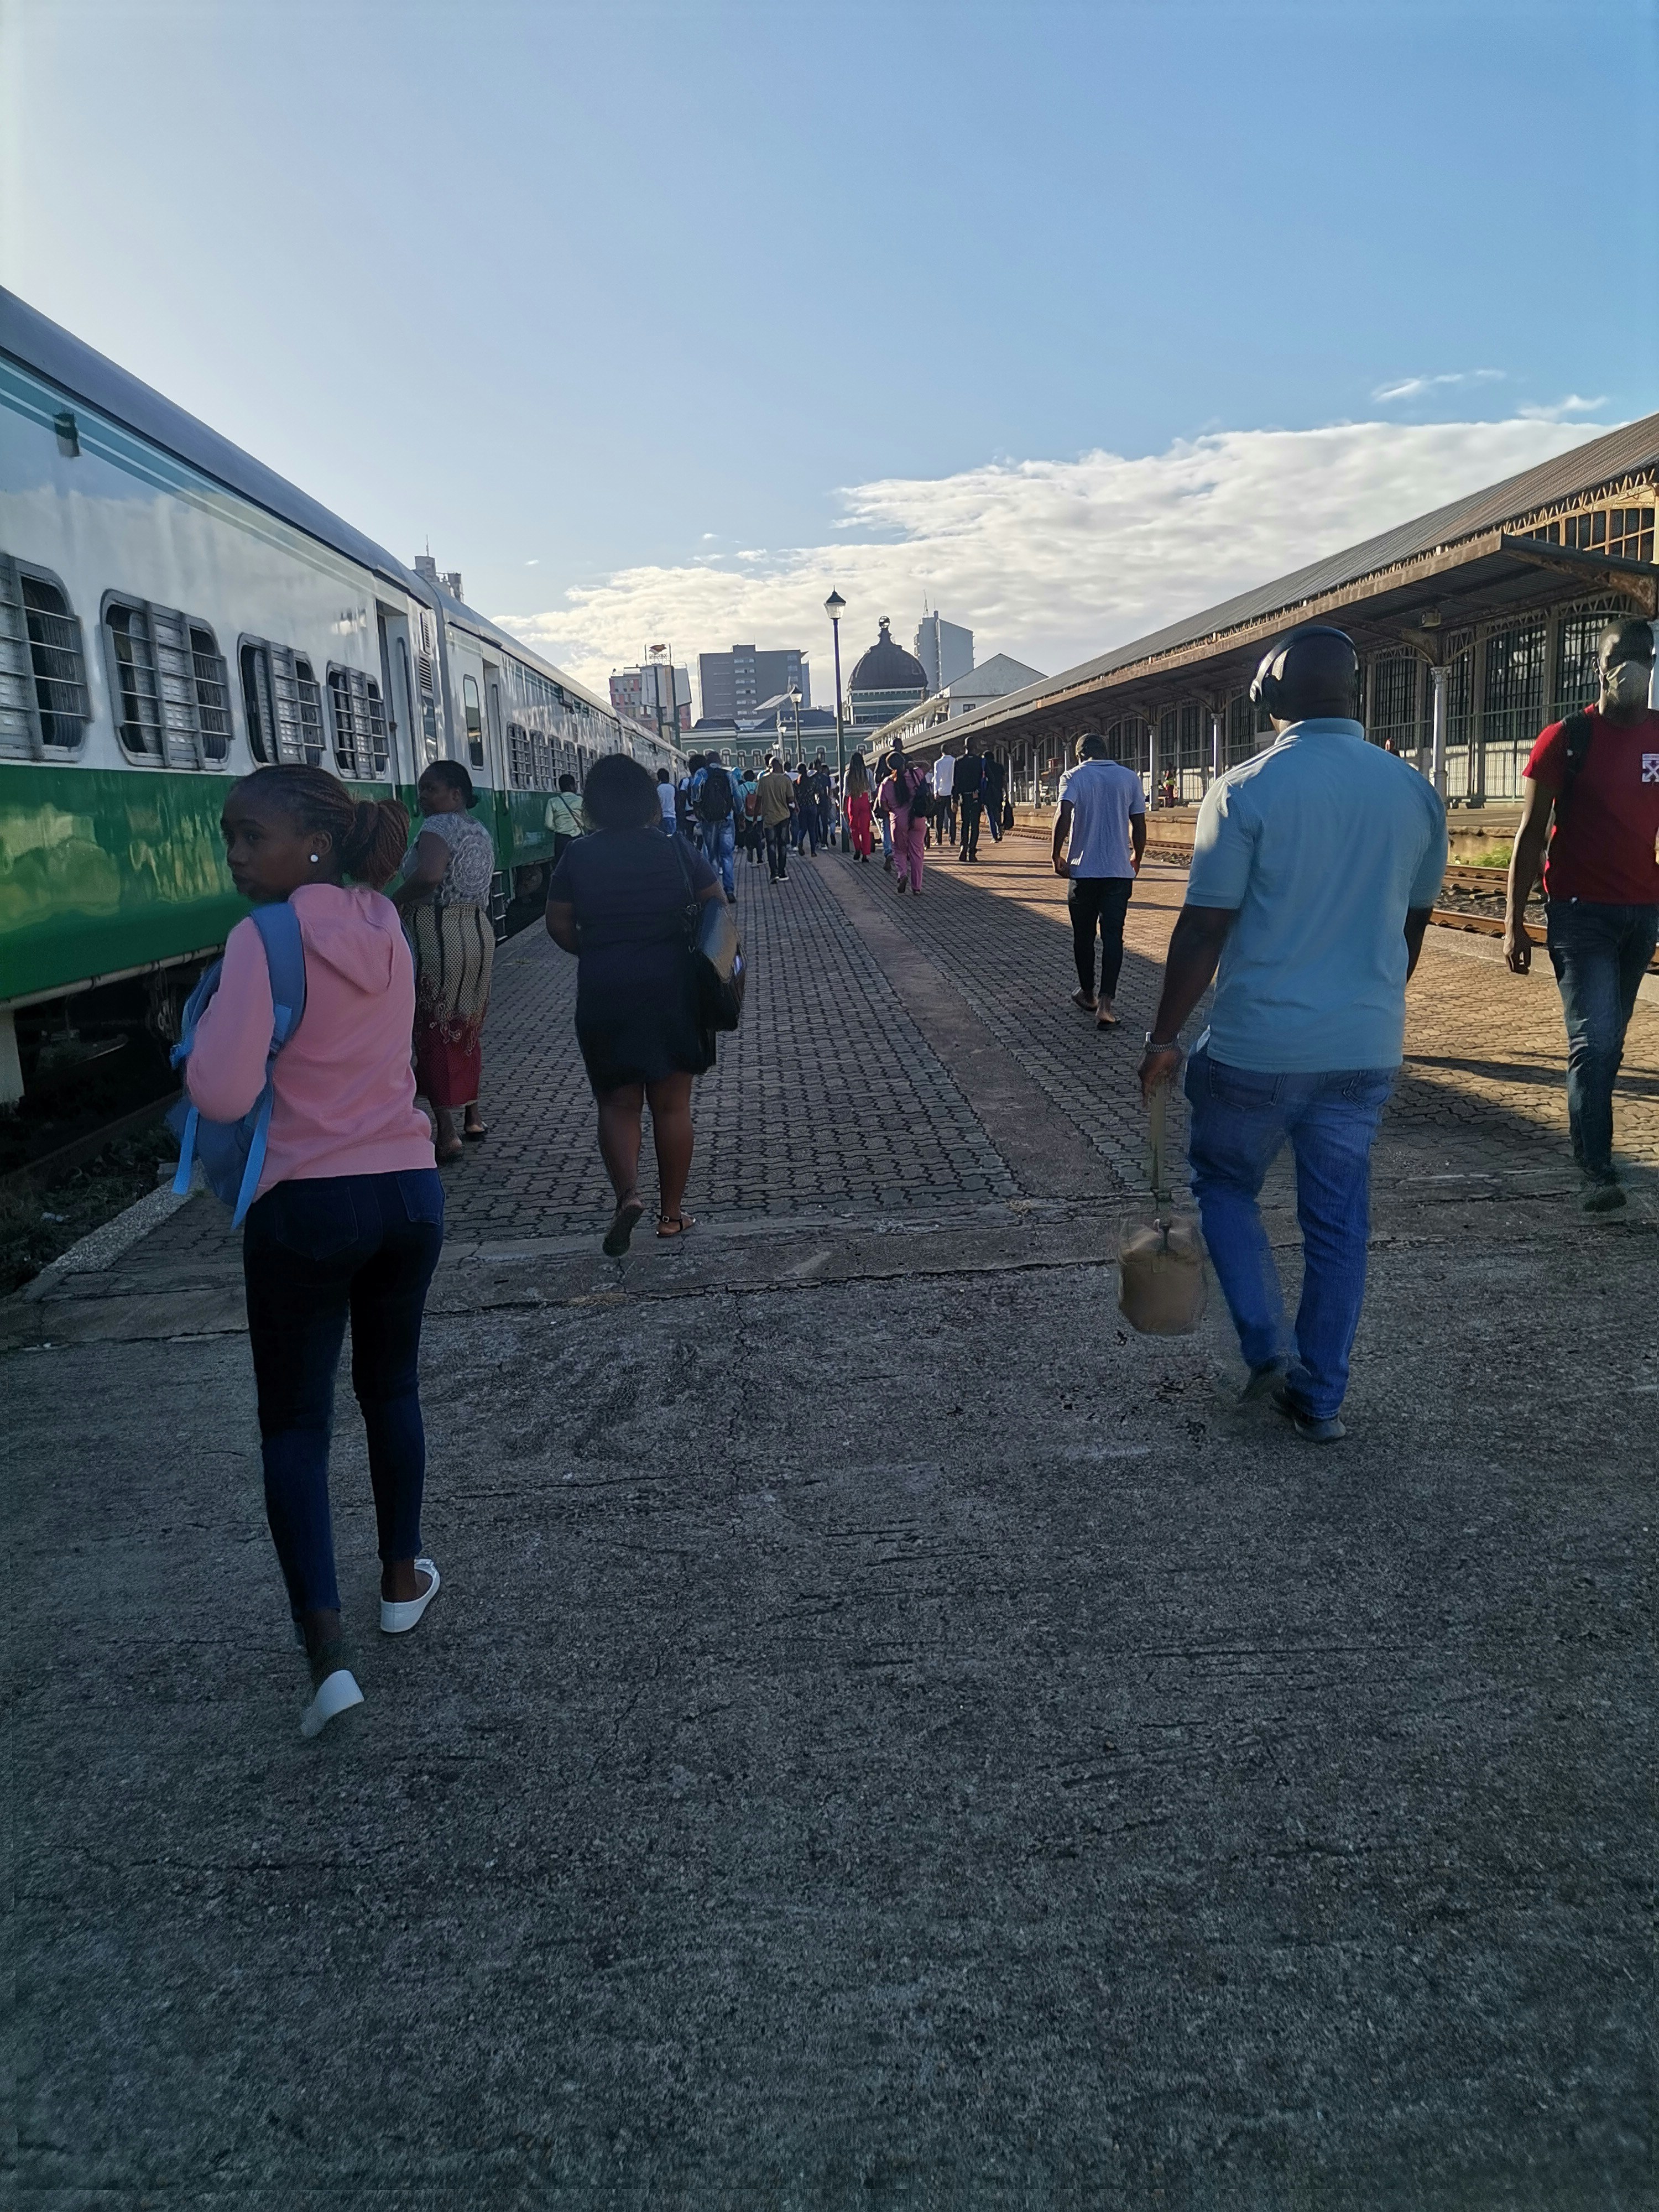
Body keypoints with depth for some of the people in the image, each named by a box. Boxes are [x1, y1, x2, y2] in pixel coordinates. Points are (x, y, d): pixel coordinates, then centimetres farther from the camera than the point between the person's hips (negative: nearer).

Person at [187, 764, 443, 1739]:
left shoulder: (265, 939, -14)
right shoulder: (387, 928, 6)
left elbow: (221, 1095, -19)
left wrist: (202, 1031, 0)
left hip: (307, 1206, -5)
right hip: (410, 1190, 6)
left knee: (296, 1423, 7)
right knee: (393, 1389, 23)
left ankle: (327, 1646, 0)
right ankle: (403, 1578, 37)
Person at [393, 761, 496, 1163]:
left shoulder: (439, 826, -13)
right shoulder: (481, 830, 14)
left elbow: (429, 875, -31)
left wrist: (394, 902, -17)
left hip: (437, 936, -8)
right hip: (479, 933, 9)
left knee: (434, 1032, -2)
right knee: (467, 1028, 20)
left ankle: (447, 1135, -2)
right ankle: (473, 1118, 28)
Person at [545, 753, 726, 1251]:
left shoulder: (578, 856, -4)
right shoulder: (675, 849, -4)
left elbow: (559, 924, -1)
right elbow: (716, 903, 4)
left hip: (604, 994, 0)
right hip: (673, 989, 0)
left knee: (618, 1102, 11)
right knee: (672, 1104, 10)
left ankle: (627, 1193, -10)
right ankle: (672, 1212, 16)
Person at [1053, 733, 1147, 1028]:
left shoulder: (1074, 777, -2)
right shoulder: (1129, 778, 6)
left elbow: (1064, 816, -18)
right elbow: (1139, 825, 6)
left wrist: (1057, 856, -8)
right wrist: (1136, 860, 20)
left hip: (1083, 870, -1)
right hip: (1120, 871, 1)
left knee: (1084, 935, 14)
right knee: (1113, 936, 0)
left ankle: (1088, 994, 28)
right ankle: (1106, 1004, -12)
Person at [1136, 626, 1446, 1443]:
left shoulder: (1247, 789, -12)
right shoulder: (1415, 791, 4)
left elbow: (1204, 930, -13)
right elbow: (1412, 925, 14)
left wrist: (1164, 1037, -3)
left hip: (1258, 1045, -4)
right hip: (1366, 1048, 4)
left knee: (1223, 1184, 19)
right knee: (1338, 1223, 13)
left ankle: (1269, 1353, 10)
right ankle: (1320, 1398, 22)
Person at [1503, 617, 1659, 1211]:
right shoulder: (1567, 739, -4)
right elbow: (1531, 834, -3)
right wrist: (1514, 923, -8)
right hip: (1580, 911, -4)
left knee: (1608, 1042, 11)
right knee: (1595, 1041, -10)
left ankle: (1590, 1139, 24)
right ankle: (1596, 1171, -8)